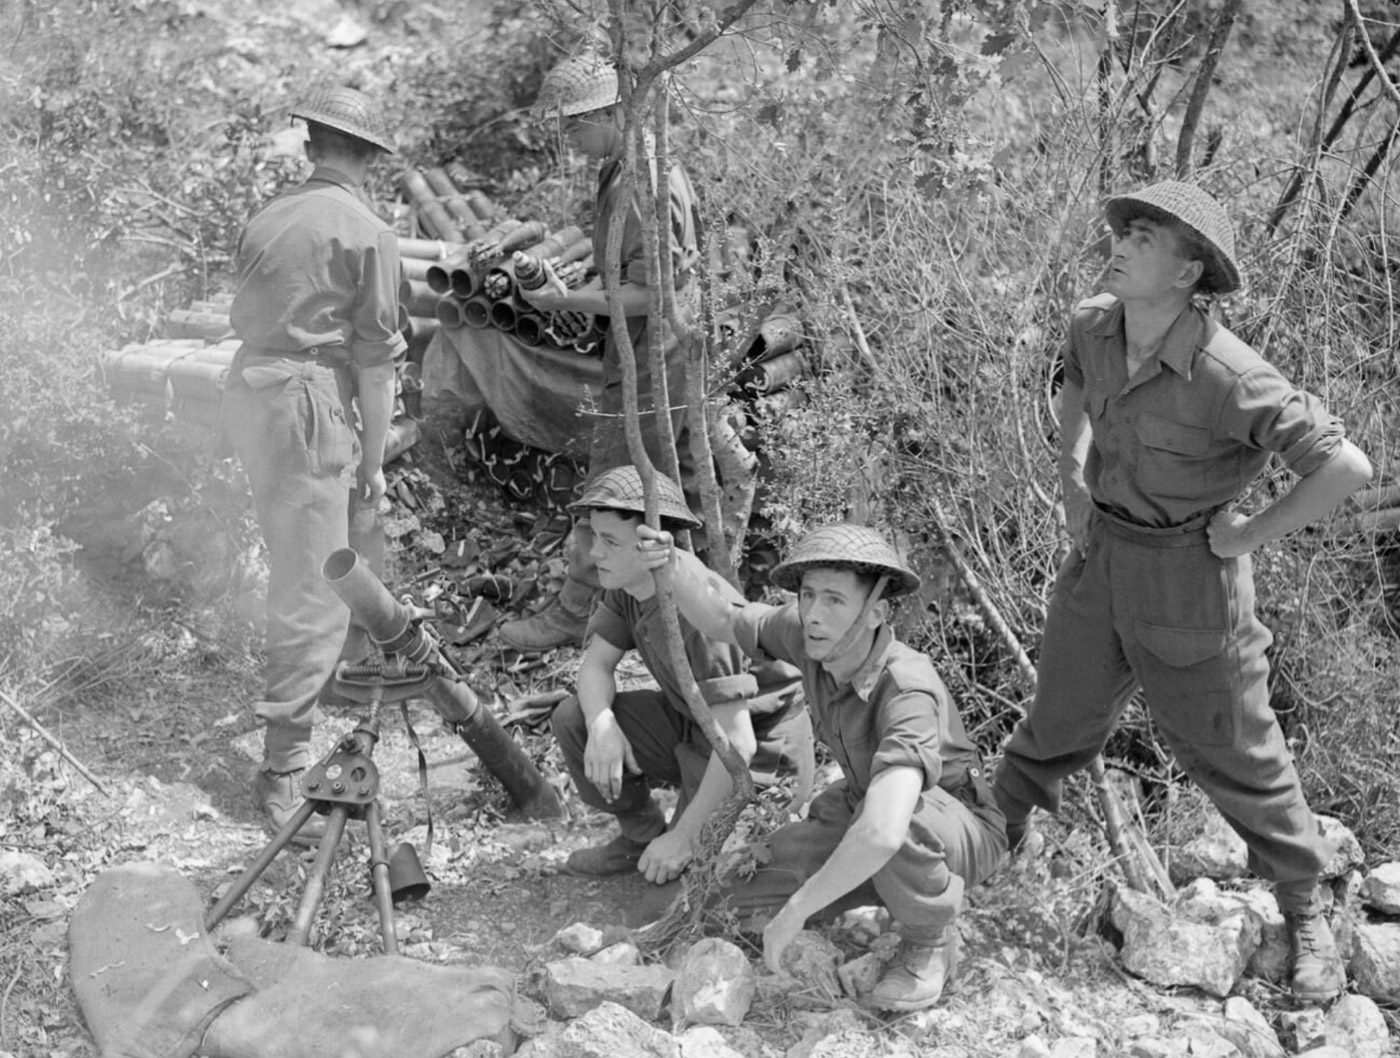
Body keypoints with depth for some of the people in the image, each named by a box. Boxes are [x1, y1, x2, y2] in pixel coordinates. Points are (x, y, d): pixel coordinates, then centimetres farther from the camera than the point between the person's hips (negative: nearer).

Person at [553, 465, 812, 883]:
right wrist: (602, 724, -26)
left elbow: (736, 743, -35)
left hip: (760, 740, -8)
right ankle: (641, 834, 11)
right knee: (572, 719, -5)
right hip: (691, 723, 8)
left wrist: (682, 836, -29)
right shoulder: (625, 585, -9)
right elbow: (596, 664, -1)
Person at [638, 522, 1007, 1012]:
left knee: (898, 826, -41)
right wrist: (673, 563, -29)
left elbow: (882, 830, -52)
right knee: (747, 894, -7)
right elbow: (717, 618, -7)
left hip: (960, 830, -7)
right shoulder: (814, 634, -18)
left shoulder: (908, 692, -39)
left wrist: (796, 911, -42)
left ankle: (931, 943, -11)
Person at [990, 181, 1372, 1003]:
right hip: (1102, 559, 5)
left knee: (1234, 751, 9)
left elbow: (1347, 469, -31)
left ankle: (1306, 917, 30)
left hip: (1190, 577, -5)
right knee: (1062, 719, 21)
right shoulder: (1094, 325, -7)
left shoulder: (1229, 378, -29)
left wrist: (1249, 536, -20)